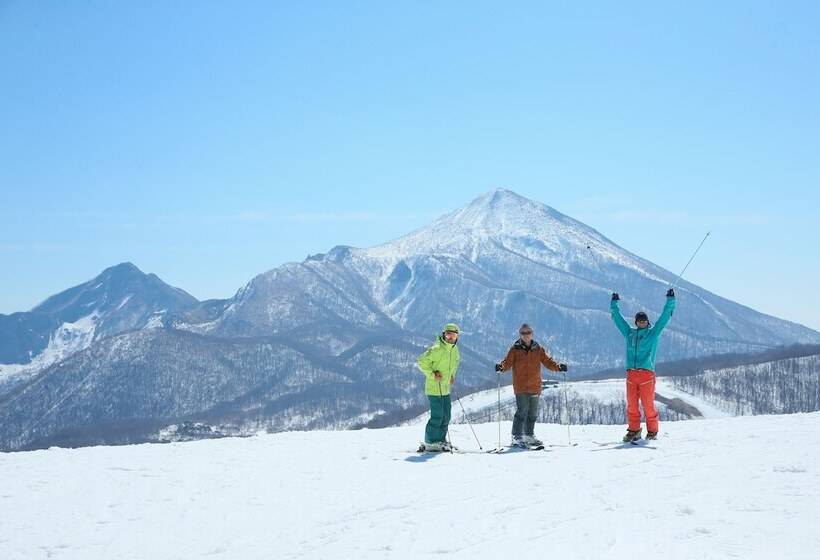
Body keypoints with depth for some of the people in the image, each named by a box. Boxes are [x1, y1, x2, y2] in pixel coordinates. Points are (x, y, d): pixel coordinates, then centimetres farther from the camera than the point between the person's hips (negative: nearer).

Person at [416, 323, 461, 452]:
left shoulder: (454, 349, 8)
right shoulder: (437, 349, -18)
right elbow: (422, 361, -17)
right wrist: (432, 374, -20)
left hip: (445, 389, 8)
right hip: (434, 388, -8)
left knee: (446, 416, 11)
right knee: (437, 416, -8)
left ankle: (441, 440, 22)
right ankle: (429, 443, 1)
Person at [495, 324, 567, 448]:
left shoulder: (538, 349, 10)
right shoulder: (515, 349, 1)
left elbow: (548, 362, 7)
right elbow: (508, 362, -6)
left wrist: (558, 367, -10)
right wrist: (501, 367, -27)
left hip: (534, 386, 4)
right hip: (520, 387, -4)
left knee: (533, 413, 11)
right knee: (522, 411, -13)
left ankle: (529, 436, 26)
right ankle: (517, 437, -5)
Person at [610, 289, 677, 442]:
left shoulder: (653, 332, 10)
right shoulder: (629, 333, 18)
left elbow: (665, 316, 7)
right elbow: (617, 318, 26)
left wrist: (670, 300, 4)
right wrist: (614, 304, 28)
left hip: (647, 373, -3)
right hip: (631, 374, 3)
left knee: (648, 404, -4)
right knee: (631, 404, 1)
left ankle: (652, 431, 9)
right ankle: (633, 430, 10)